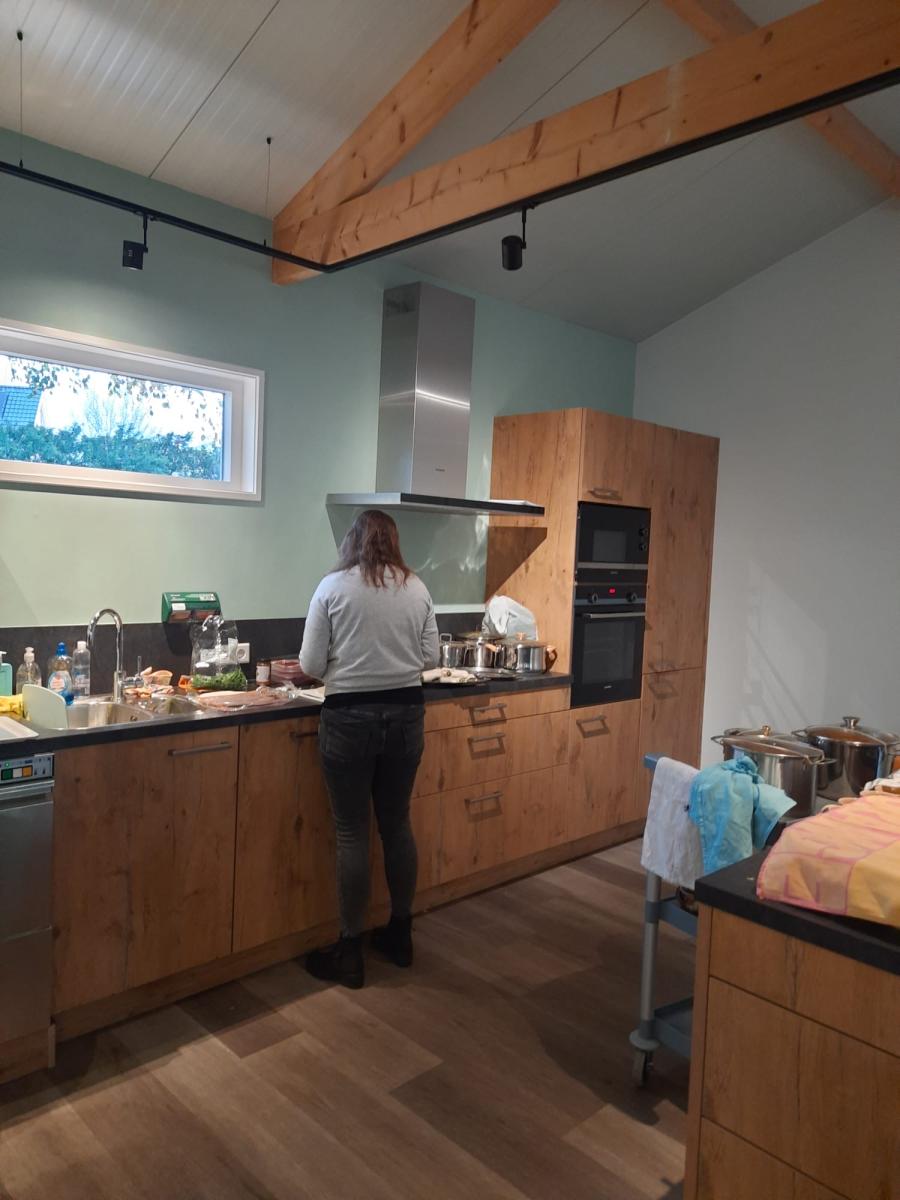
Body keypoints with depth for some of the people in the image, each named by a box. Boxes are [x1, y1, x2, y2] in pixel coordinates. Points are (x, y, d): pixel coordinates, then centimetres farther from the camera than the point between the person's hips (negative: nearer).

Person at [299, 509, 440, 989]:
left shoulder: (333, 587, -6)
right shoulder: (416, 588, 2)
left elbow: (311, 665, -5)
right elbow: (431, 656, 7)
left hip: (350, 719, -3)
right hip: (406, 715, 4)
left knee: (352, 834, 6)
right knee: (397, 824, 17)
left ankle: (350, 952, 18)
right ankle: (399, 934, 31)